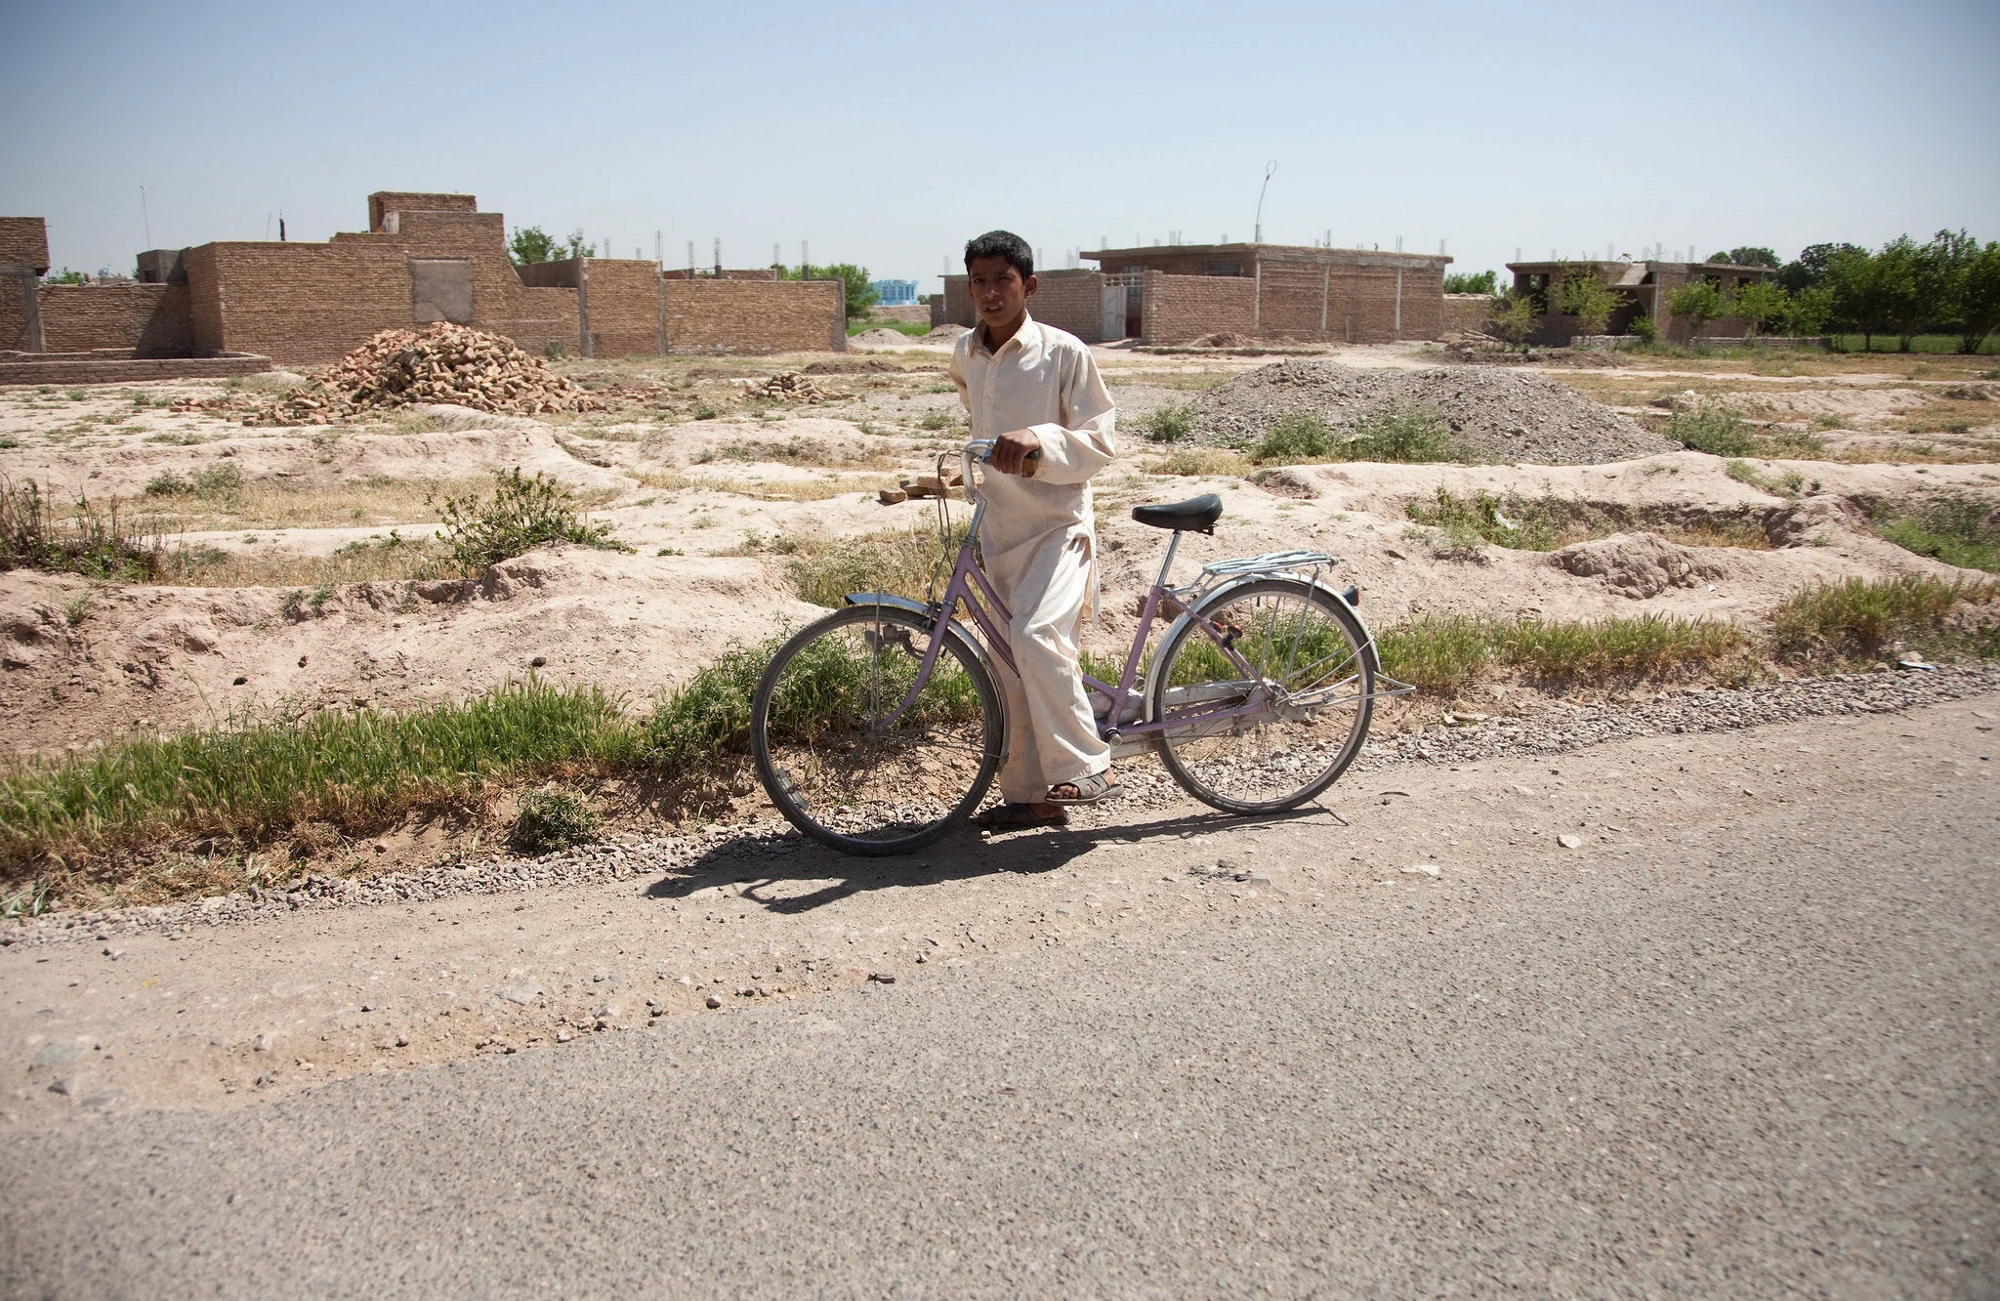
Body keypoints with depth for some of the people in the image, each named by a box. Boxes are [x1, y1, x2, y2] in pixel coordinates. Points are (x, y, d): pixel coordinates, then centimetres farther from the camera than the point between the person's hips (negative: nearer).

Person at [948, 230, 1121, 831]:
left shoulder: (1064, 352, -8)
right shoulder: (964, 357, 9)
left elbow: (1100, 442, -11)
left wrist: (1037, 439, -25)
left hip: (1058, 527, -6)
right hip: (999, 532, 6)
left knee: (1037, 634, -29)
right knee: (1013, 669, 9)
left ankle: (1088, 768, -15)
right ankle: (1030, 794, 20)